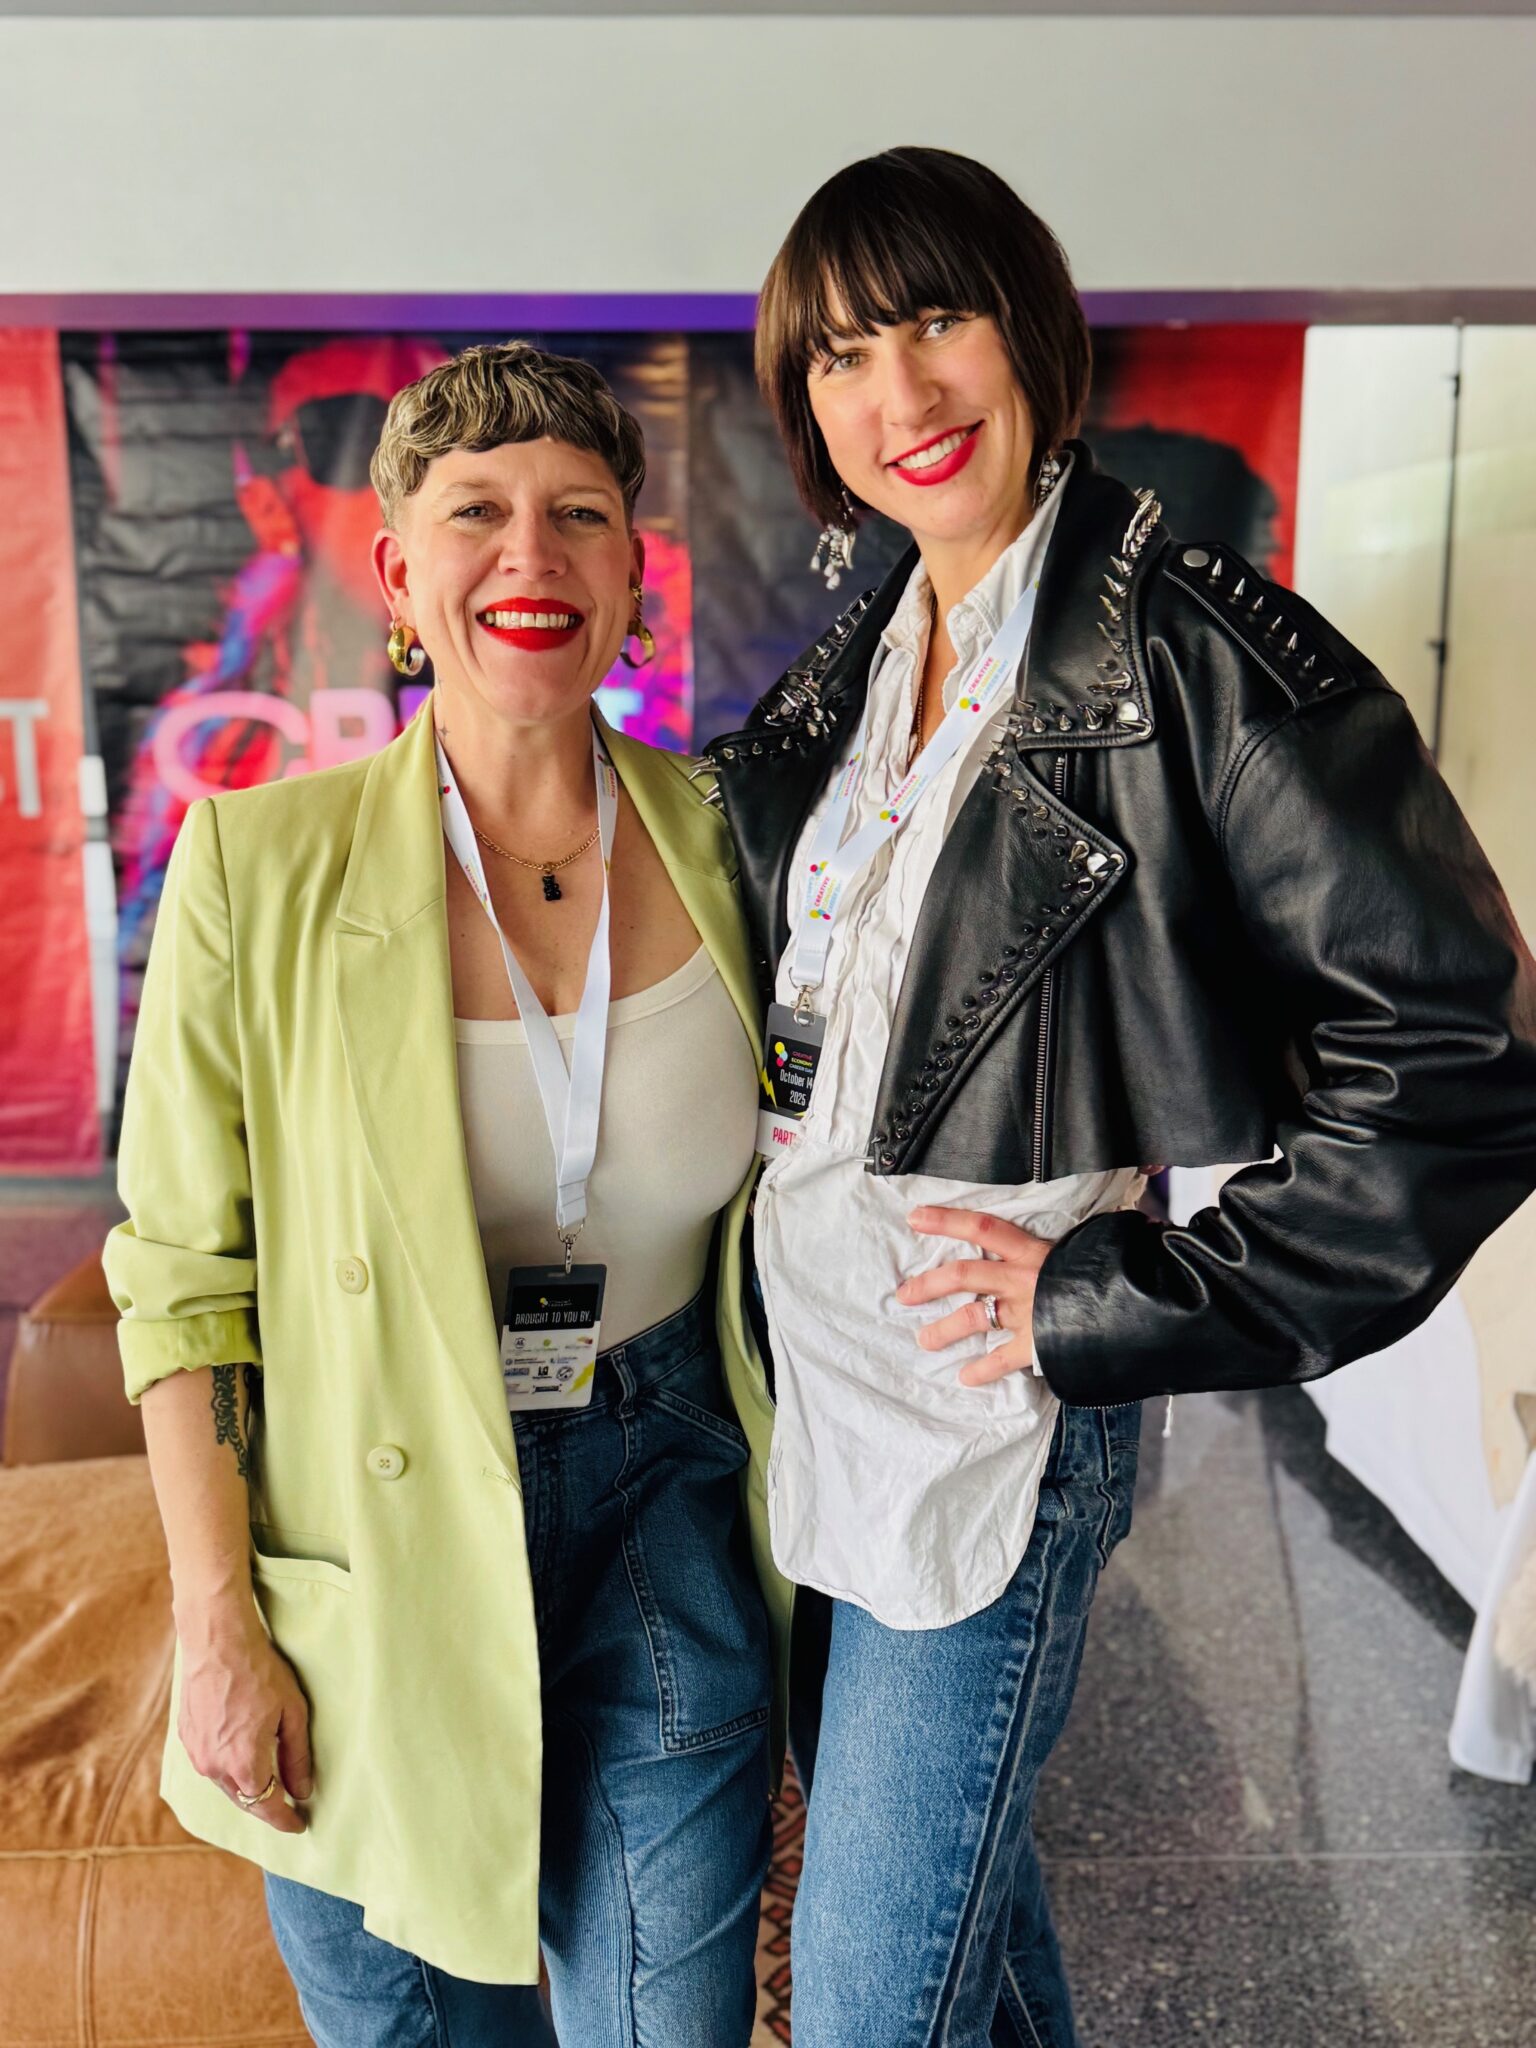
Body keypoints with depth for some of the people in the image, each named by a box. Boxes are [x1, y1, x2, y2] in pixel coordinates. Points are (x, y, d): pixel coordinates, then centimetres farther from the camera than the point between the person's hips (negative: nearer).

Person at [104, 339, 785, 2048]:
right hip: (376, 1540, -1)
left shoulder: (715, 846, -5)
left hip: (656, 1502, 2)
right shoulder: (261, 864, -13)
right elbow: (180, 1274, -7)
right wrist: (218, 1630, -7)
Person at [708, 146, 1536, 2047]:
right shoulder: (845, 670, 7)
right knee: (942, 1869, 26)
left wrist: (1125, 1302, -17)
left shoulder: (1197, 659, -15)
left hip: (984, 1417, -7)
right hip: (813, 1373, 7)